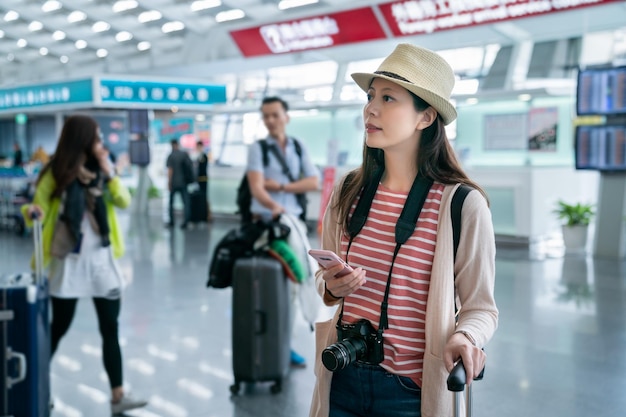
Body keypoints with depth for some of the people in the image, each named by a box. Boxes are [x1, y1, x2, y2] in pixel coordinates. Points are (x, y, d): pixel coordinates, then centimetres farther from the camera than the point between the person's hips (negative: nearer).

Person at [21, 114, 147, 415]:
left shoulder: (99, 171, 5)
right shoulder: (55, 174, -7)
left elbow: (124, 202, -4)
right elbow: (38, 211, -8)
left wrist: (109, 173, -14)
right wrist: (30, 212, -31)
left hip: (102, 260, 4)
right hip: (70, 262, -4)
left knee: (110, 329, 2)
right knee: (58, 328, 4)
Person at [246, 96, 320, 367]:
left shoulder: (299, 148, 11)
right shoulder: (257, 148, -3)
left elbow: (313, 182, 1)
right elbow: (256, 187, -16)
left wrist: (281, 186, -10)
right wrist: (274, 206, -36)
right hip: (265, 223, -4)